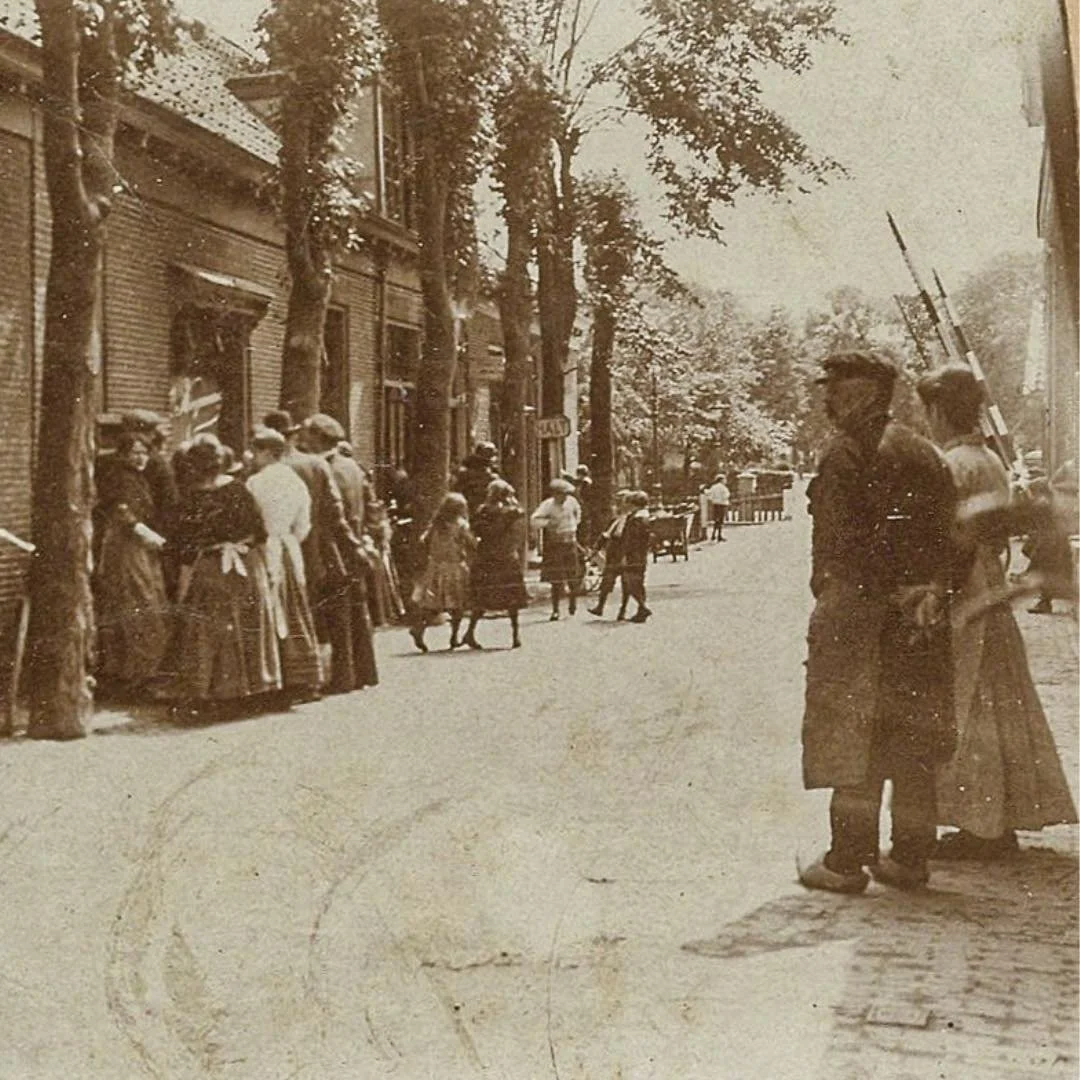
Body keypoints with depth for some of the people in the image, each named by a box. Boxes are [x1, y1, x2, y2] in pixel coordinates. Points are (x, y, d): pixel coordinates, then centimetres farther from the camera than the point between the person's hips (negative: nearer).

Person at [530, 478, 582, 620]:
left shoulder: (571, 501, 0)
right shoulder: (547, 505, -12)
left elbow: (577, 511, 24)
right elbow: (535, 521, -21)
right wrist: (548, 522, -33)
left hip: (570, 543, 4)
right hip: (555, 544, -3)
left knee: (573, 576, 8)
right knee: (556, 579, -5)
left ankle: (573, 602, 34)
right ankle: (555, 610, 2)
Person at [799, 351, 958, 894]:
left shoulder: (845, 454, -9)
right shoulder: (927, 454, 14)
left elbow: (834, 542, -15)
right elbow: (947, 538, 11)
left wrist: (826, 598, -8)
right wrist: (932, 596, 11)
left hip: (859, 611, -7)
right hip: (921, 620, 7)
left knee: (852, 736, -1)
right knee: (914, 739, 11)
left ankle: (848, 859, 2)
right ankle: (910, 857, 17)